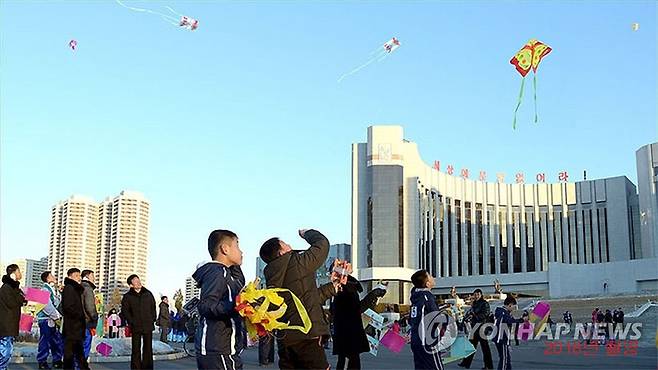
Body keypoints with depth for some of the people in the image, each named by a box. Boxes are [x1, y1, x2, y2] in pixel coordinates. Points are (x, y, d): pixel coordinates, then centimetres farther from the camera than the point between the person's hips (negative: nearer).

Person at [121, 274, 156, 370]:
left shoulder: (148, 294, 6)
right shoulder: (128, 296, 0)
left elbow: (153, 307, 13)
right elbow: (124, 310, 2)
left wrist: (153, 319, 6)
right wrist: (131, 322, -5)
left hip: (148, 326, 2)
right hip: (135, 327, -2)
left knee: (148, 348, 4)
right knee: (136, 349, 1)